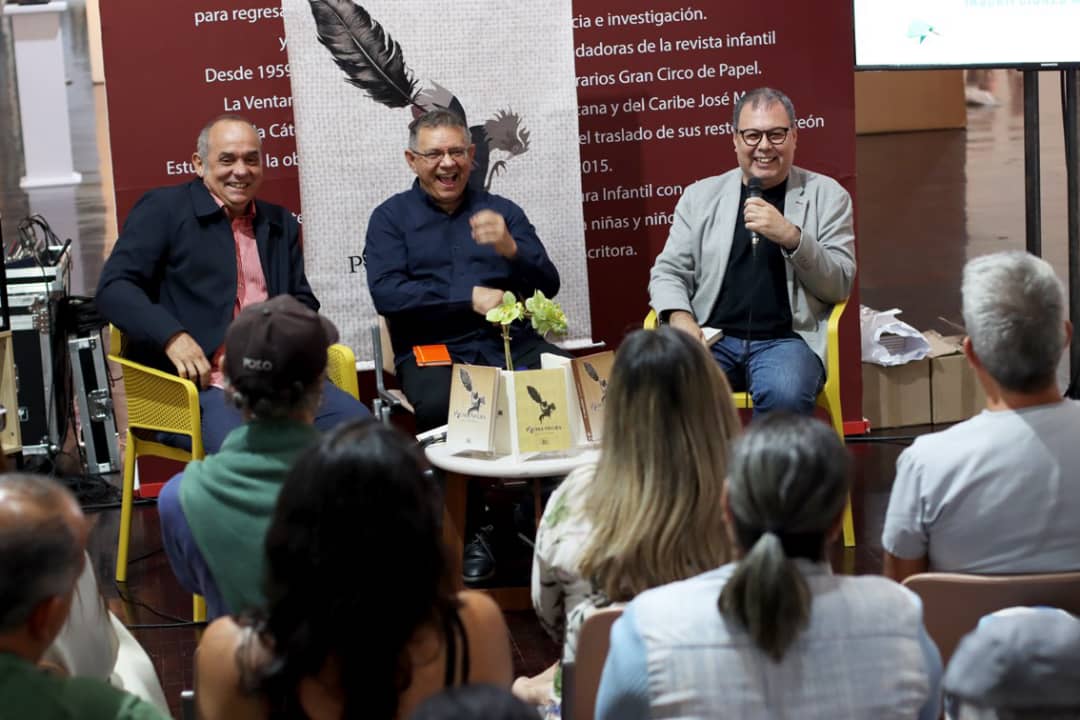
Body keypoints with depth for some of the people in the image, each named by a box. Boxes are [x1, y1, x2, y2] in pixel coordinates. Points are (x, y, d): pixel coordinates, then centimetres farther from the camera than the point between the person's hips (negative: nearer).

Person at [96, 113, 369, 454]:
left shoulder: (281, 223, 23)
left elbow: (303, 301, 28)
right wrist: (172, 337, -19)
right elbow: (113, 288, -2)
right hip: (200, 380, -6)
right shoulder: (163, 209, 6)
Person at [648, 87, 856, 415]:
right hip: (711, 338, 1)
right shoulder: (700, 195, 15)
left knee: (785, 395, -35)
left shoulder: (826, 195, 10)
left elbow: (839, 285, 4)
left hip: (786, 339, -1)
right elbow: (668, 271, 15)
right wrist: (679, 317, -7)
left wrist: (791, 237, -13)